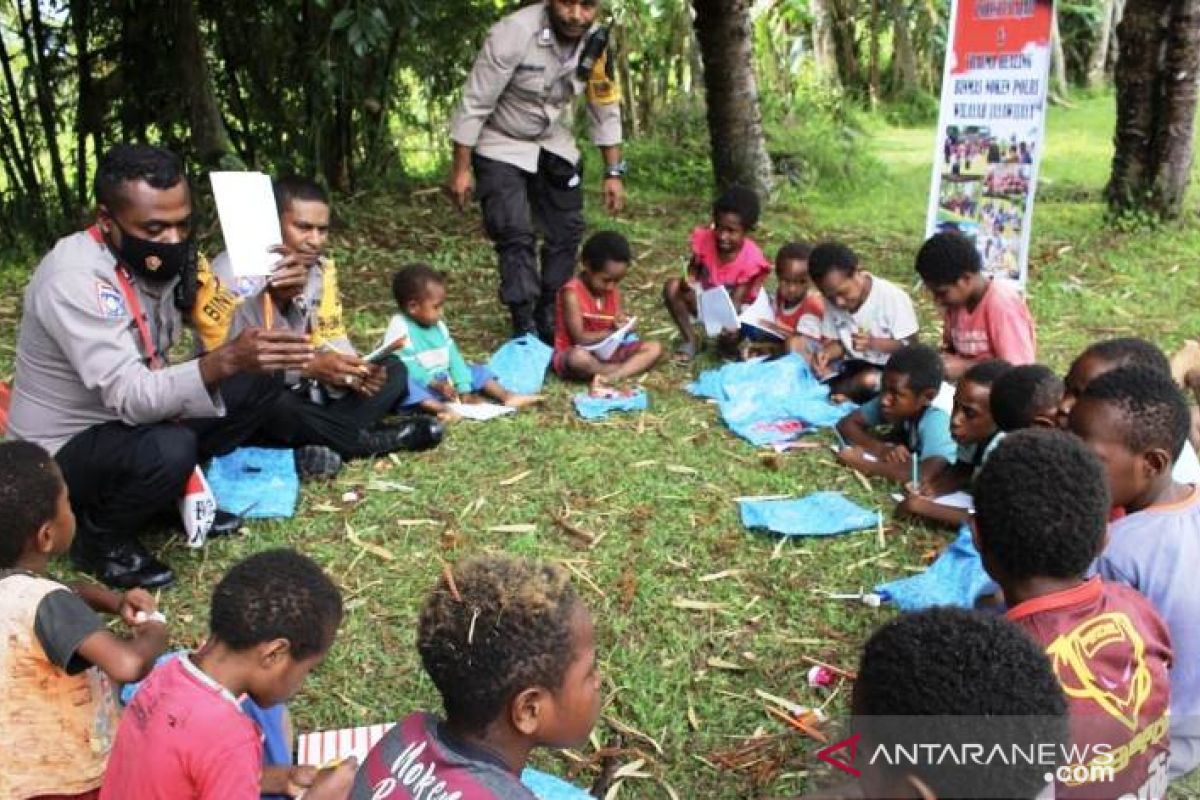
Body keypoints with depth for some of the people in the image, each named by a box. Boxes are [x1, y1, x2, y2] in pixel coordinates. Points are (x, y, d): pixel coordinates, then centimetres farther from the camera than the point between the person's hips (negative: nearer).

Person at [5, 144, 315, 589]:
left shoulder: (160, 258, -7)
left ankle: (179, 490, 10)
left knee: (256, 384, -3)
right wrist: (226, 361, -52)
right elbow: (131, 396, -38)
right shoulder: (73, 278, -30)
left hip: (134, 422, 7)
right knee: (168, 449, -36)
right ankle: (100, 541, -5)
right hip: (64, 451, -7)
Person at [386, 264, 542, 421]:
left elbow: (453, 357, 5)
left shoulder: (438, 326, 10)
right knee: (402, 383, -38)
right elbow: (405, 366, -23)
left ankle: (507, 396, -11)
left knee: (475, 371, 3)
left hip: (444, 380, 8)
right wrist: (435, 384, -31)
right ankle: (440, 408, -59)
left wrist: (464, 389, -6)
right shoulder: (400, 328, -13)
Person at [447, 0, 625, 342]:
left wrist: (614, 173, -2)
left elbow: (606, 109, -1)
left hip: (554, 144, 5)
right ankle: (524, 325, -7)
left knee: (566, 229, 4)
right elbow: (474, 103, -24)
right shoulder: (514, 33, -30)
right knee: (515, 234, -14)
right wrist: (461, 169, -22)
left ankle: (549, 318, 19)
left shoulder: (597, 43, -13)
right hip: (502, 146, -5)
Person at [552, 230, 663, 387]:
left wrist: (622, 326, -16)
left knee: (655, 348, -7)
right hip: (572, 353, -7)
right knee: (579, 358, -43)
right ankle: (632, 367, -20)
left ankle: (612, 376, -28)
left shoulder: (613, 290, 3)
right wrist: (613, 333, -16)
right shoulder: (572, 293, -17)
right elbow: (580, 339, -19)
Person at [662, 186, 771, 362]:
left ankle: (726, 343, 7)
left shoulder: (751, 259, -26)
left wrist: (731, 324, -49)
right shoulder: (704, 238, -20)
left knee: (729, 336, -35)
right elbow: (694, 271, -4)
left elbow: (736, 301, -28)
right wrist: (689, 281, -30)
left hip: (736, 309, -3)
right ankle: (690, 339, -8)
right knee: (672, 287, -23)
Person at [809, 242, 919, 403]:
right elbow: (835, 342, 5)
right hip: (854, 365, 5)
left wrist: (873, 343, -32)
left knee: (869, 380, -35)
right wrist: (827, 353, -20)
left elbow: (911, 346, -15)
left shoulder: (893, 298, -19)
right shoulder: (833, 302, -3)